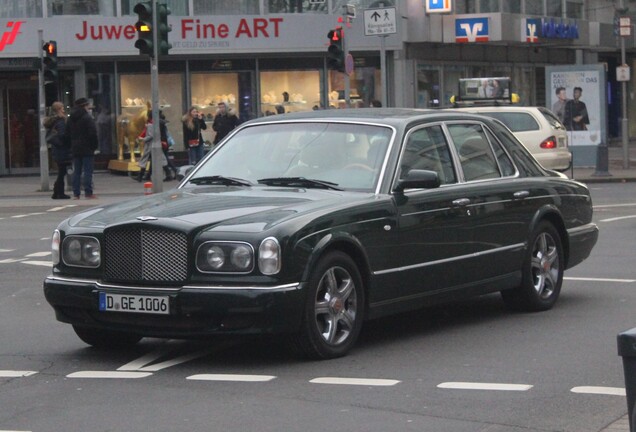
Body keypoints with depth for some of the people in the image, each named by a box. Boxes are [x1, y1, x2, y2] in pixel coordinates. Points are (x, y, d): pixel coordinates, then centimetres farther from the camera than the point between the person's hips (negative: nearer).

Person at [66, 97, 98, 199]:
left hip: (75, 149, 6)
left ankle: (76, 194, 7)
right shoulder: (87, 117, -11)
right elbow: (93, 134, -15)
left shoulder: (71, 119, 11)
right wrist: (94, 146, -5)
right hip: (87, 149, -6)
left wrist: (72, 145, 15)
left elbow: (67, 135, 13)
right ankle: (88, 193, -6)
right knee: (88, 171, -4)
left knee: (76, 172, 9)